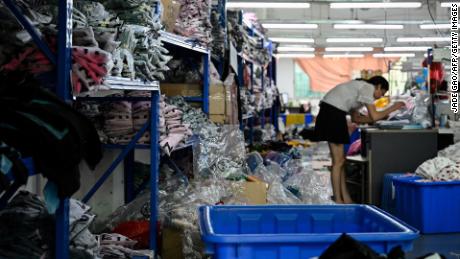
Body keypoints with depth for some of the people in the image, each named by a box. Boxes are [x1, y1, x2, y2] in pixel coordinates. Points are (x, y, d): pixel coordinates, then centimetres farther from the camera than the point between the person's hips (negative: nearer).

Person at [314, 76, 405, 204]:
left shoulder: (359, 87, 24)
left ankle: (346, 198, 16)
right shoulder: (368, 88, -5)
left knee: (340, 160, 12)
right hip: (333, 113, -10)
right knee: (338, 161, -6)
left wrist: (380, 117, 23)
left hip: (328, 112, 10)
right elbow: (374, 116, -10)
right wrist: (392, 108, 4)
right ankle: (337, 200, -2)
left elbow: (356, 118, 25)